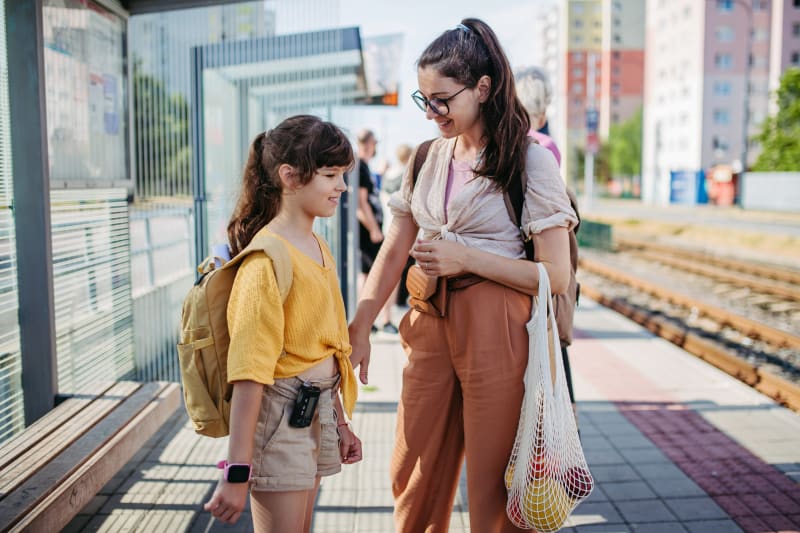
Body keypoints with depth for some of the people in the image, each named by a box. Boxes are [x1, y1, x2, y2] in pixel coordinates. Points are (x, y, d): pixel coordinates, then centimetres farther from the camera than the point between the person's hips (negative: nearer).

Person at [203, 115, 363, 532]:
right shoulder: (269, 259, -20)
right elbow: (250, 371, -22)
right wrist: (237, 472, -22)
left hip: (317, 413, 9)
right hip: (279, 413, -8)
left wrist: (340, 421, 18)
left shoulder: (320, 249, 8)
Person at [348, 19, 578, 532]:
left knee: (492, 482, 7)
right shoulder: (430, 158, 9)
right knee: (414, 476, 14)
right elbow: (393, 253, 9)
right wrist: (359, 329, 0)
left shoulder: (531, 160, -7)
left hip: (495, 330, -5)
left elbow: (557, 275, -11)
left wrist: (466, 258, -15)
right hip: (429, 323, 5)